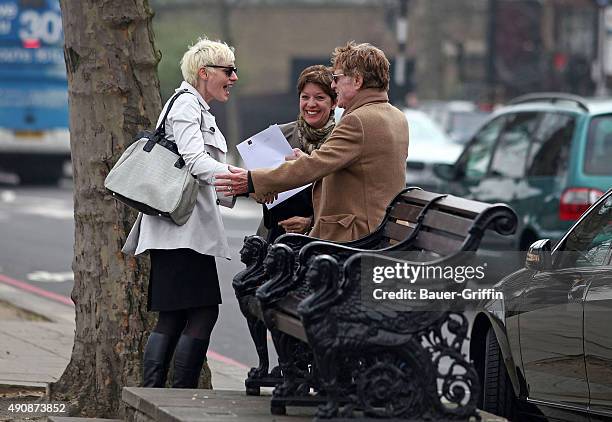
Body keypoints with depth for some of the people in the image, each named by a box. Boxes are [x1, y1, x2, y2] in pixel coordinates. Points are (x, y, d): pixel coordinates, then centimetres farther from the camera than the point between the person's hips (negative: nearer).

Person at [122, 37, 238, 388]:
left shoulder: (199, 110, 25)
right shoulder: (186, 106, -8)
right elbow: (196, 161, -21)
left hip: (189, 226, 11)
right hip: (183, 227, -11)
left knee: (172, 318, 6)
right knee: (203, 313, -12)